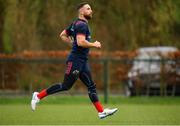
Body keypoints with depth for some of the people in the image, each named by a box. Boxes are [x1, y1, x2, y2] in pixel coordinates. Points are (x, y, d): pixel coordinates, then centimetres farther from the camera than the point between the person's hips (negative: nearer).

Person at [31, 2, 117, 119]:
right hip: (76, 60, -10)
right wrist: (94, 44, -13)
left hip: (82, 61, 10)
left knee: (91, 86, 5)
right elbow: (81, 42, -27)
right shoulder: (81, 24, -14)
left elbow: (63, 35, 24)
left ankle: (101, 111, 2)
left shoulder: (76, 24, 16)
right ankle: (38, 96, 6)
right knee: (66, 86, -4)